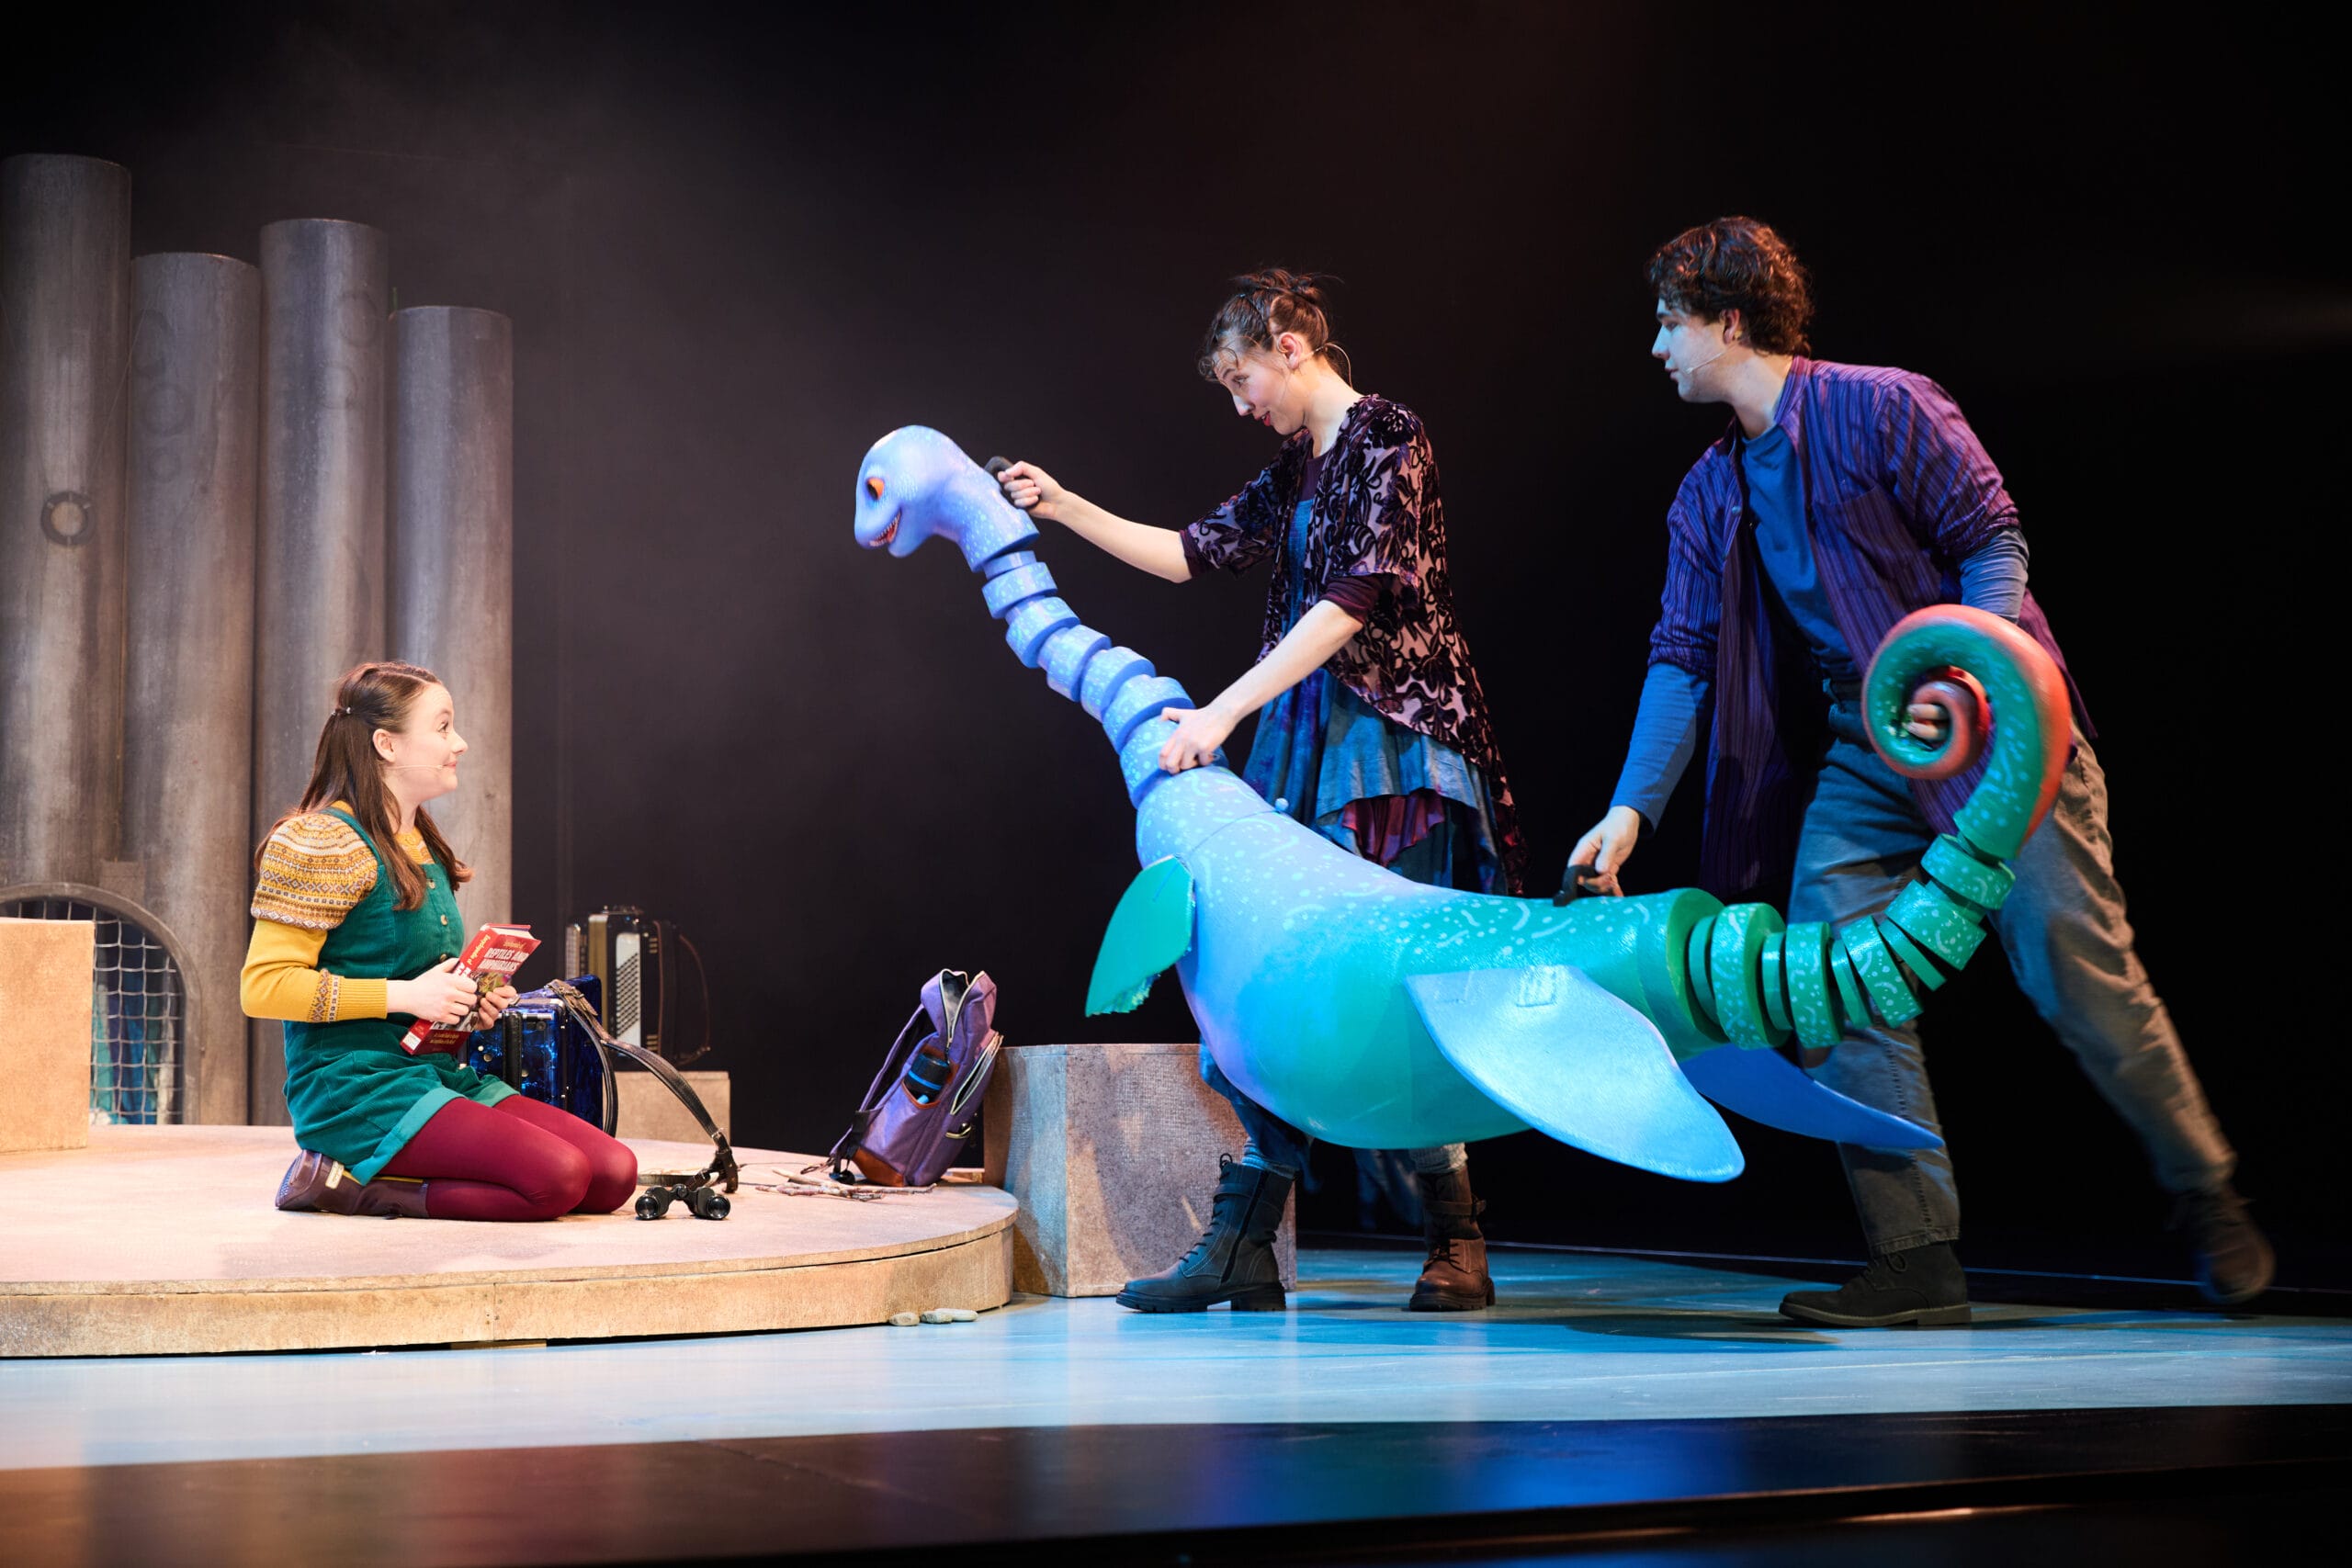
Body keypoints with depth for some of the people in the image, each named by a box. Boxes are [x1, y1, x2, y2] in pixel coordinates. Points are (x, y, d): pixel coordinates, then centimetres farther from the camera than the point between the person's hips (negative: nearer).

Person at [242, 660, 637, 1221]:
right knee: (558, 1176, -26)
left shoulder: (421, 846, 20)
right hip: (358, 1085, -9)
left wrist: (469, 1005, 8)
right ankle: (340, 1182, -11)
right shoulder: (320, 843, -8)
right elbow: (263, 985, -14)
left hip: (445, 1070, 9)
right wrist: (402, 995, -19)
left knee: (615, 1173, -9)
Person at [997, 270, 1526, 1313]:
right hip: (1302, 747, 8)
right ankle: (1241, 1248, 4)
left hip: (1390, 744, -8)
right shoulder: (1295, 471, 17)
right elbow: (1196, 553, 24)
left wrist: (1223, 712, -23)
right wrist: (1063, 507, 18)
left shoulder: (1385, 442, -9)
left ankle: (1456, 1246, 2)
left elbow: (1352, 600, -19)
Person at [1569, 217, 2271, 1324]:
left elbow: (1993, 537, -10)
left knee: (2073, 967, -11)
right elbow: (1683, 654, 6)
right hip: (1859, 747, 6)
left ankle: (2204, 1195, 11)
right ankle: (1916, 1256, -5)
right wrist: (1632, 806, -5)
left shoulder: (1882, 409, -8)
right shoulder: (1708, 496, 10)